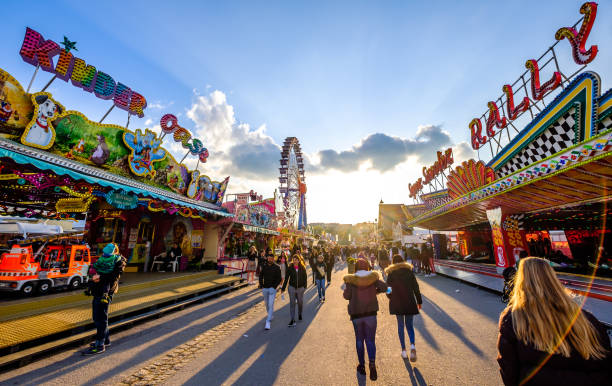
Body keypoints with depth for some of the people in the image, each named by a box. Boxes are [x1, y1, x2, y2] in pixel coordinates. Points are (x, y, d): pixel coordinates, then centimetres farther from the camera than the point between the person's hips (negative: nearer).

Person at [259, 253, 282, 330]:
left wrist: (274, 287, -17)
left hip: (272, 289, -4)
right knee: (266, 304, 18)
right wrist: (261, 286, -5)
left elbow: (279, 279, -7)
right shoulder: (263, 266, -1)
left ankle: (268, 322, -6)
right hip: (265, 288, 4)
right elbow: (260, 276, 6)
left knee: (271, 304, -10)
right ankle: (270, 316, 41)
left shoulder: (277, 267, -9)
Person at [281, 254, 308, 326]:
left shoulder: (302, 268, -5)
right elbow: (286, 278, -2)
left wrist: (305, 286, -3)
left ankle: (300, 314, 41)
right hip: (292, 287, -1)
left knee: (300, 302, 14)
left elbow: (305, 277, 4)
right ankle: (293, 320, 7)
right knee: (292, 303, -1)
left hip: (300, 287, 1)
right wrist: (283, 288, -2)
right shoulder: (290, 268, -7)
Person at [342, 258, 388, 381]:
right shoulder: (373, 277, -4)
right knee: (370, 340, 11)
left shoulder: (351, 279, -8)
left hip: (356, 313, 0)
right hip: (371, 312, 0)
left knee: (359, 339, 16)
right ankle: (372, 363, -6)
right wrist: (375, 291, 8)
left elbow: (346, 295, -12)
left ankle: (362, 366, 24)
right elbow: (384, 287, -9)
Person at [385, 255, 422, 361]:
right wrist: (419, 301, 10)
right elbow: (415, 287, 1)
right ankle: (412, 346, -9)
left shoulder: (391, 273, -3)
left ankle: (404, 350, 15)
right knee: (409, 325, 13)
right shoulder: (409, 270, 0)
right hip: (409, 302, 1)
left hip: (396, 302, -1)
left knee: (400, 325, 13)